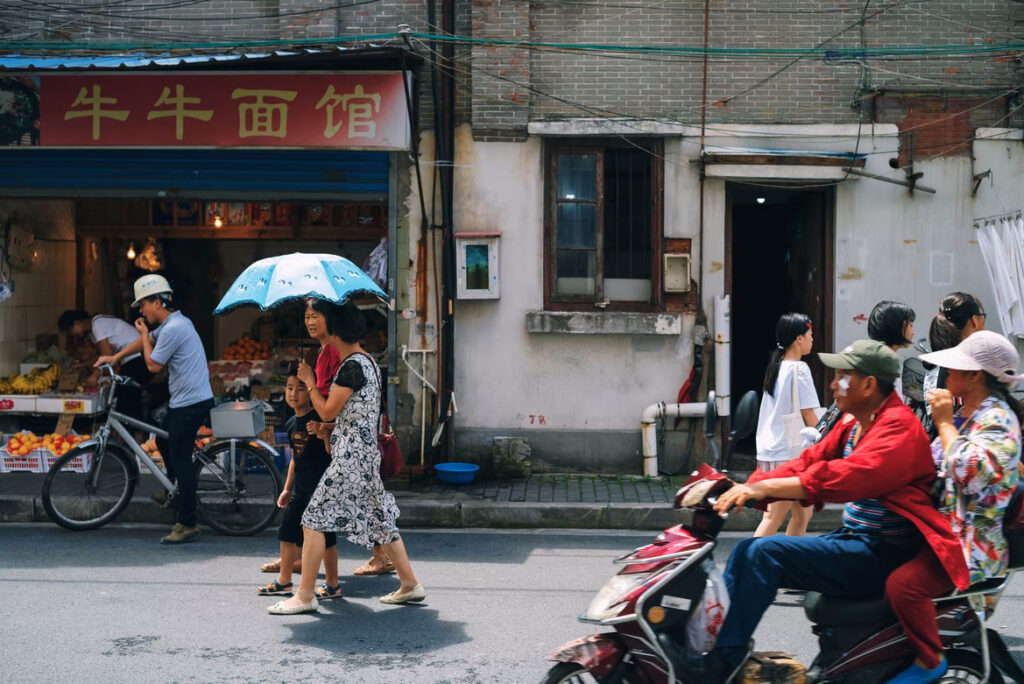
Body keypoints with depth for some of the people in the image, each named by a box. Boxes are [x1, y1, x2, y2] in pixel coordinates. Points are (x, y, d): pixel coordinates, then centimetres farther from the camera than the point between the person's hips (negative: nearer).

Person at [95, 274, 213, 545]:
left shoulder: (173, 329, -19)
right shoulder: (173, 322, 14)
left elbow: (153, 365, -12)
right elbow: (147, 340, 29)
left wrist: (144, 335, 1)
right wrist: (115, 357, 33)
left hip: (189, 405, -10)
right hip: (192, 399, 10)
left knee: (180, 461, -7)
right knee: (169, 450, 23)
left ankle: (188, 524, -3)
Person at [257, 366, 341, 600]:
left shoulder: (319, 419, -13)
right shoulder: (291, 424, 11)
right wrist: (287, 489, 21)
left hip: (320, 485, -8)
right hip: (300, 487, 8)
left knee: (324, 535, -2)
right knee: (287, 532, 12)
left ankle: (332, 584, 9)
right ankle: (284, 581, 24)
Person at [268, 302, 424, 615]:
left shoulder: (352, 366, -16)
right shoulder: (368, 361, 13)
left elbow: (327, 412, -13)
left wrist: (309, 381, -1)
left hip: (350, 456, -10)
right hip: (367, 452, 10)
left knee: (315, 519, -5)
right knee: (378, 518, 15)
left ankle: (305, 595, -1)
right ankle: (410, 584, 20)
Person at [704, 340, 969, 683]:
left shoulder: (899, 427, -15)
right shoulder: (852, 426, 15)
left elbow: (844, 477, -29)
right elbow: (808, 462, 7)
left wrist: (764, 487, -30)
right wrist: (746, 489, -9)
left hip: (883, 555, -10)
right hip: (852, 538, 10)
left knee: (766, 552, -21)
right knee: (747, 550, 1)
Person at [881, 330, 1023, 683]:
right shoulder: (967, 414, 15)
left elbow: (969, 475, -31)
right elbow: (933, 466, 25)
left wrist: (944, 423, -20)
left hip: (972, 544, -10)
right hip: (943, 527, 11)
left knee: (903, 584, -29)